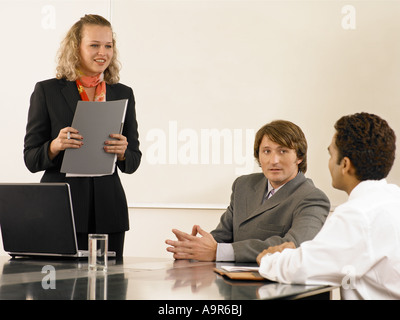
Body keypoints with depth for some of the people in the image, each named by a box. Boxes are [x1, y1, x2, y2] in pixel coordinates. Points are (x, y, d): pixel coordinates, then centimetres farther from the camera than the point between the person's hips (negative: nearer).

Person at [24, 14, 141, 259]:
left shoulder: (123, 94, 11)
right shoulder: (47, 91, 3)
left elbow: (133, 162, 12)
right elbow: (31, 160, 2)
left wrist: (122, 152, -10)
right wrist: (55, 146, -18)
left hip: (108, 213, 3)